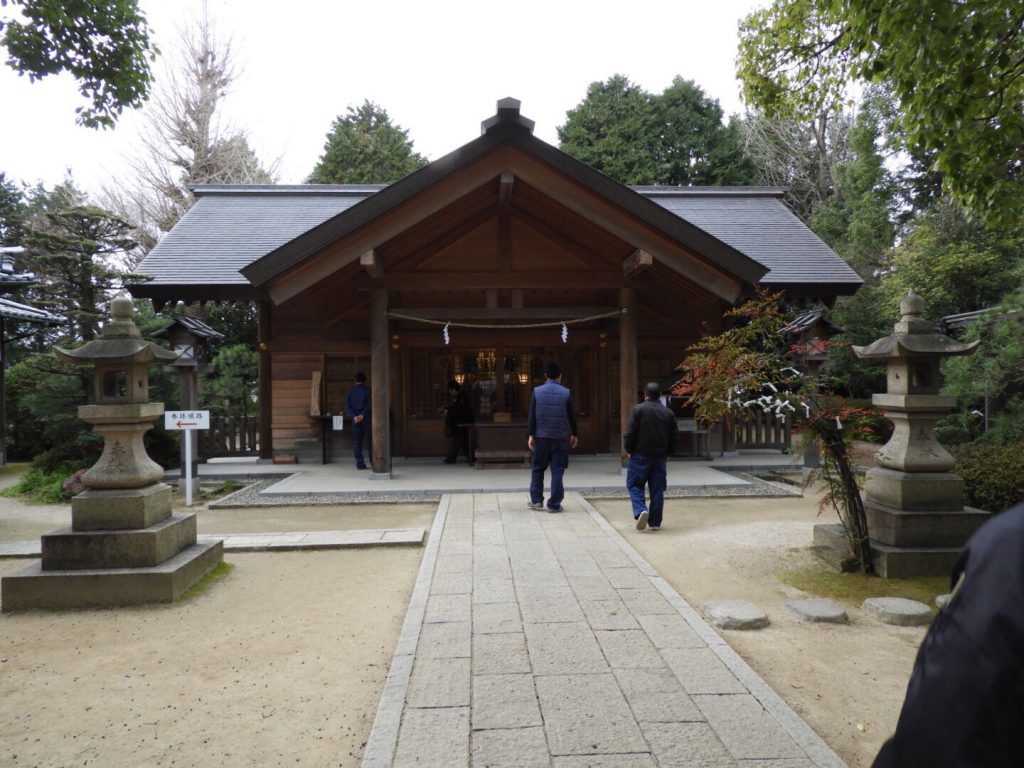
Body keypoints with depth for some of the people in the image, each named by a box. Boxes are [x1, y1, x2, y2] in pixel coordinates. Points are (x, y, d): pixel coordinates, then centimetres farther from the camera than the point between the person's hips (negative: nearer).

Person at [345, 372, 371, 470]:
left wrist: (354, 416, -8)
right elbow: (369, 405, -11)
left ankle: (360, 463, 0)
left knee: (356, 442, 4)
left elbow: (347, 406, 1)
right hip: (366, 419, -3)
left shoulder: (350, 391, 10)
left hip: (355, 420, 3)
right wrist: (362, 415, -14)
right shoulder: (368, 390, -1)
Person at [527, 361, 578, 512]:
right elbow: (572, 415, 3)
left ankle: (536, 500, 16)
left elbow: (532, 415, -2)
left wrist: (531, 435, 2)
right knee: (557, 471, 4)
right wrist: (574, 434, 15)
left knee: (537, 468, 14)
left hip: (541, 436, 1)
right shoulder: (566, 392, -1)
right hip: (560, 437, 0)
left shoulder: (537, 391, -1)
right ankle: (554, 504, 5)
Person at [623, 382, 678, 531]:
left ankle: (640, 511, -16)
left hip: (640, 455, -3)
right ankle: (655, 522, 11)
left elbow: (630, 433, -10)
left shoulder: (638, 409, -7)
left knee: (635, 485, 6)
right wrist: (668, 453, 19)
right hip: (660, 457, 3)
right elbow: (674, 436, 8)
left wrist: (629, 450, 3)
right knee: (657, 489, 8)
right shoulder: (668, 413, 5)